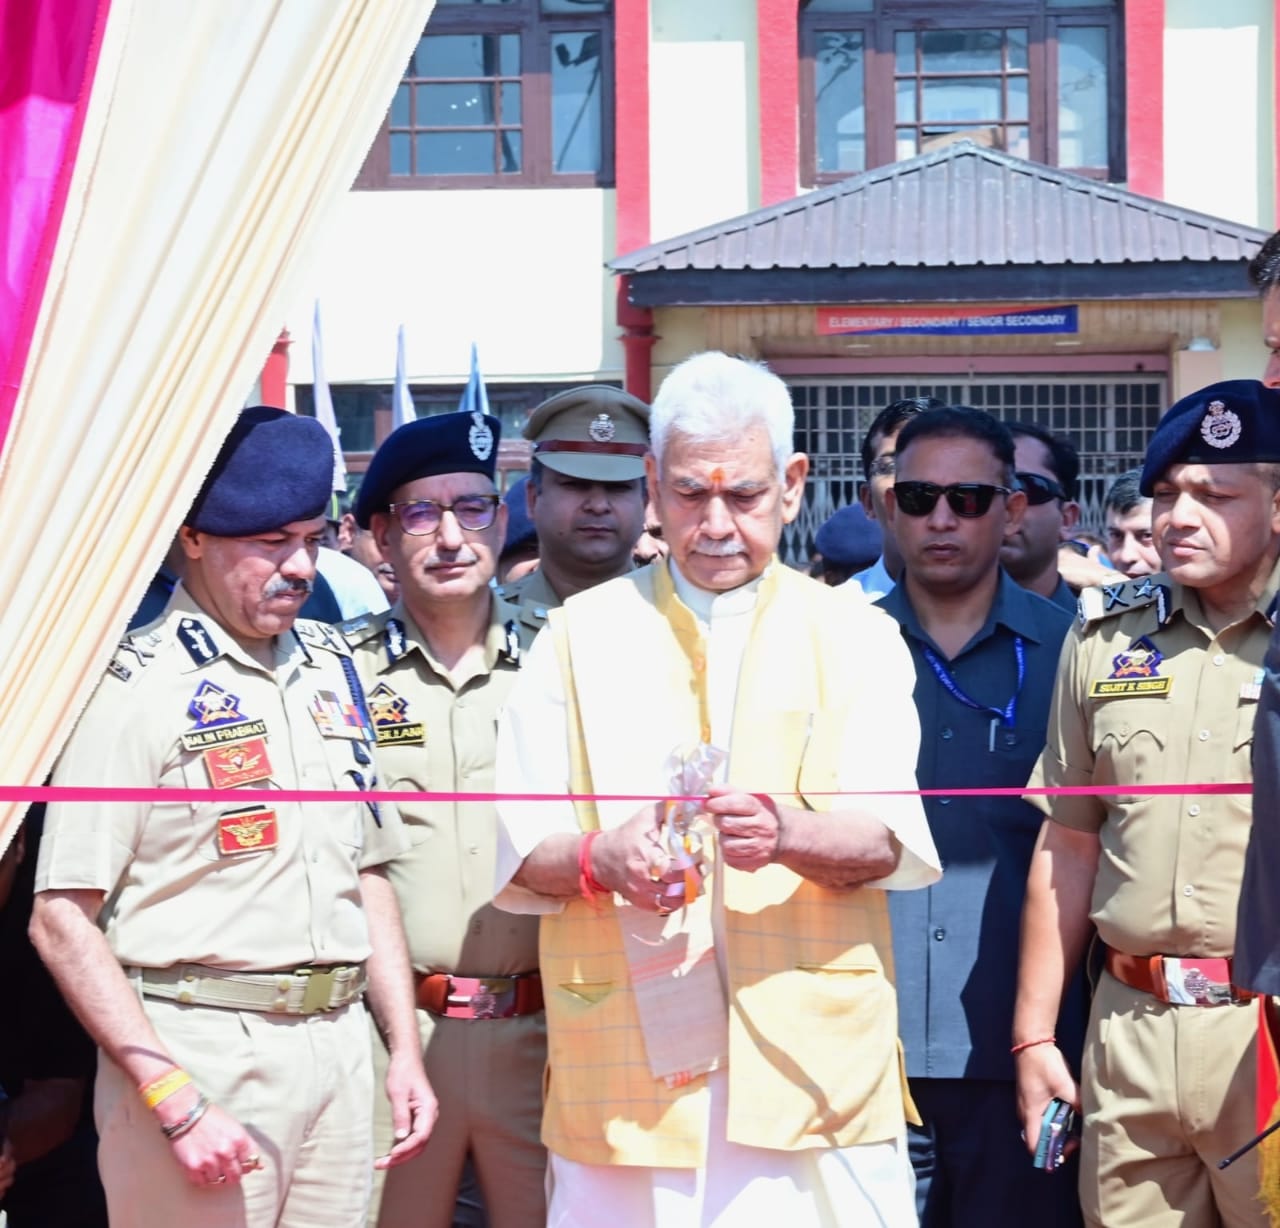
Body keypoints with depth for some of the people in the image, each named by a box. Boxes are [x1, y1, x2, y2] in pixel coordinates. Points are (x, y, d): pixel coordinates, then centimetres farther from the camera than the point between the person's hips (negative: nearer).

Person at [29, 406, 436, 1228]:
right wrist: (175, 1100, -18)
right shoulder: (140, 686, -9)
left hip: (339, 1045, 6)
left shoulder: (331, 668, 12)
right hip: (199, 1052, -6)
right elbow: (62, 922, -13)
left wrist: (406, 1048, 12)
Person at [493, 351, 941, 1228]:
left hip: (813, 1054, 0)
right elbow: (519, 849, 4)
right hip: (625, 1071, 0)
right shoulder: (582, 636, 10)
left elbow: (890, 841, -3)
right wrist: (599, 858, -18)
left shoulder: (856, 638, 9)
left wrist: (786, 835, -24)